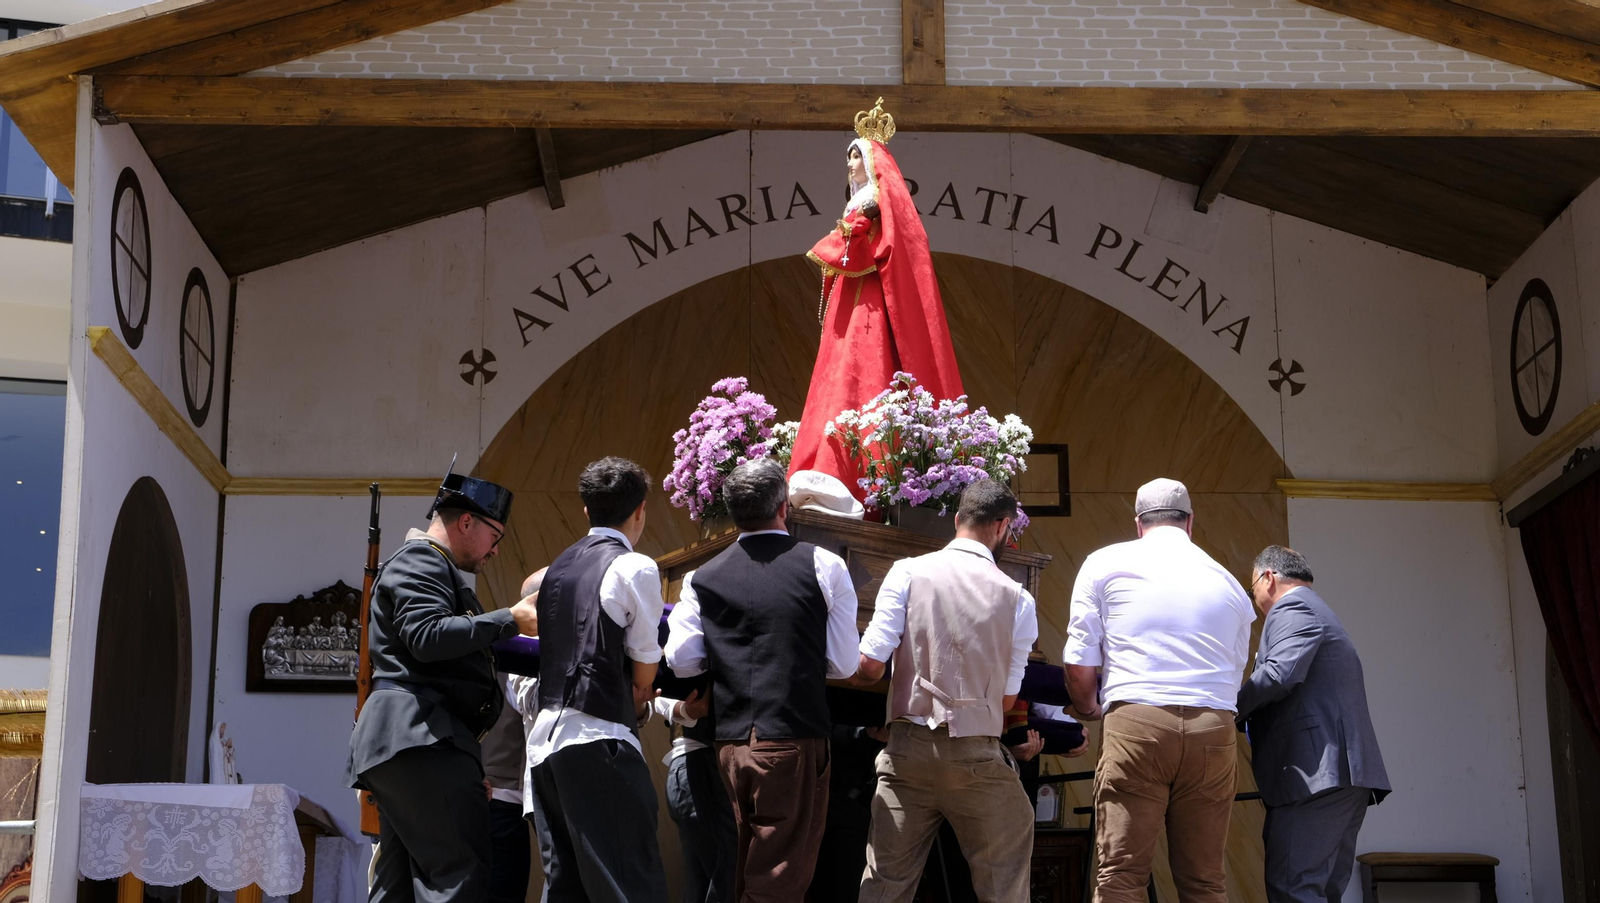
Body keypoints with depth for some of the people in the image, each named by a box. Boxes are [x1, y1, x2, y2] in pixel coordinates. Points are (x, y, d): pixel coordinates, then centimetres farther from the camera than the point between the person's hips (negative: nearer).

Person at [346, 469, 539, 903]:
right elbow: (427, 637, -19)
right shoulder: (420, 561, -3)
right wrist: (510, 619, -14)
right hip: (420, 737, -11)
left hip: (402, 740, 11)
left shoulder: (429, 565, 30)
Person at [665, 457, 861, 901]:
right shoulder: (824, 566, -4)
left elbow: (681, 660, -1)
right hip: (795, 737, -3)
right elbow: (844, 664, -3)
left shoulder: (703, 578, 3)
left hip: (731, 739, 4)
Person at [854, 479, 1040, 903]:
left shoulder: (908, 572, -1)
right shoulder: (1017, 598, 0)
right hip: (977, 756, -1)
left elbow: (869, 666, -5)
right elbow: (1007, 698, 4)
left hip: (909, 747, 1)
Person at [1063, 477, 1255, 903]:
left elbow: (1079, 665, 5)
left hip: (1136, 724, -3)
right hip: (1213, 730, 3)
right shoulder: (1229, 584, 19)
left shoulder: (1105, 564, 8)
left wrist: (1088, 708, 24)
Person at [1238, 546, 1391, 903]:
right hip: (1342, 774, 11)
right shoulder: (1316, 610, 29)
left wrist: (1232, 708, -9)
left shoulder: (1292, 607, -3)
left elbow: (1281, 673, -19)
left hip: (1319, 773, -11)